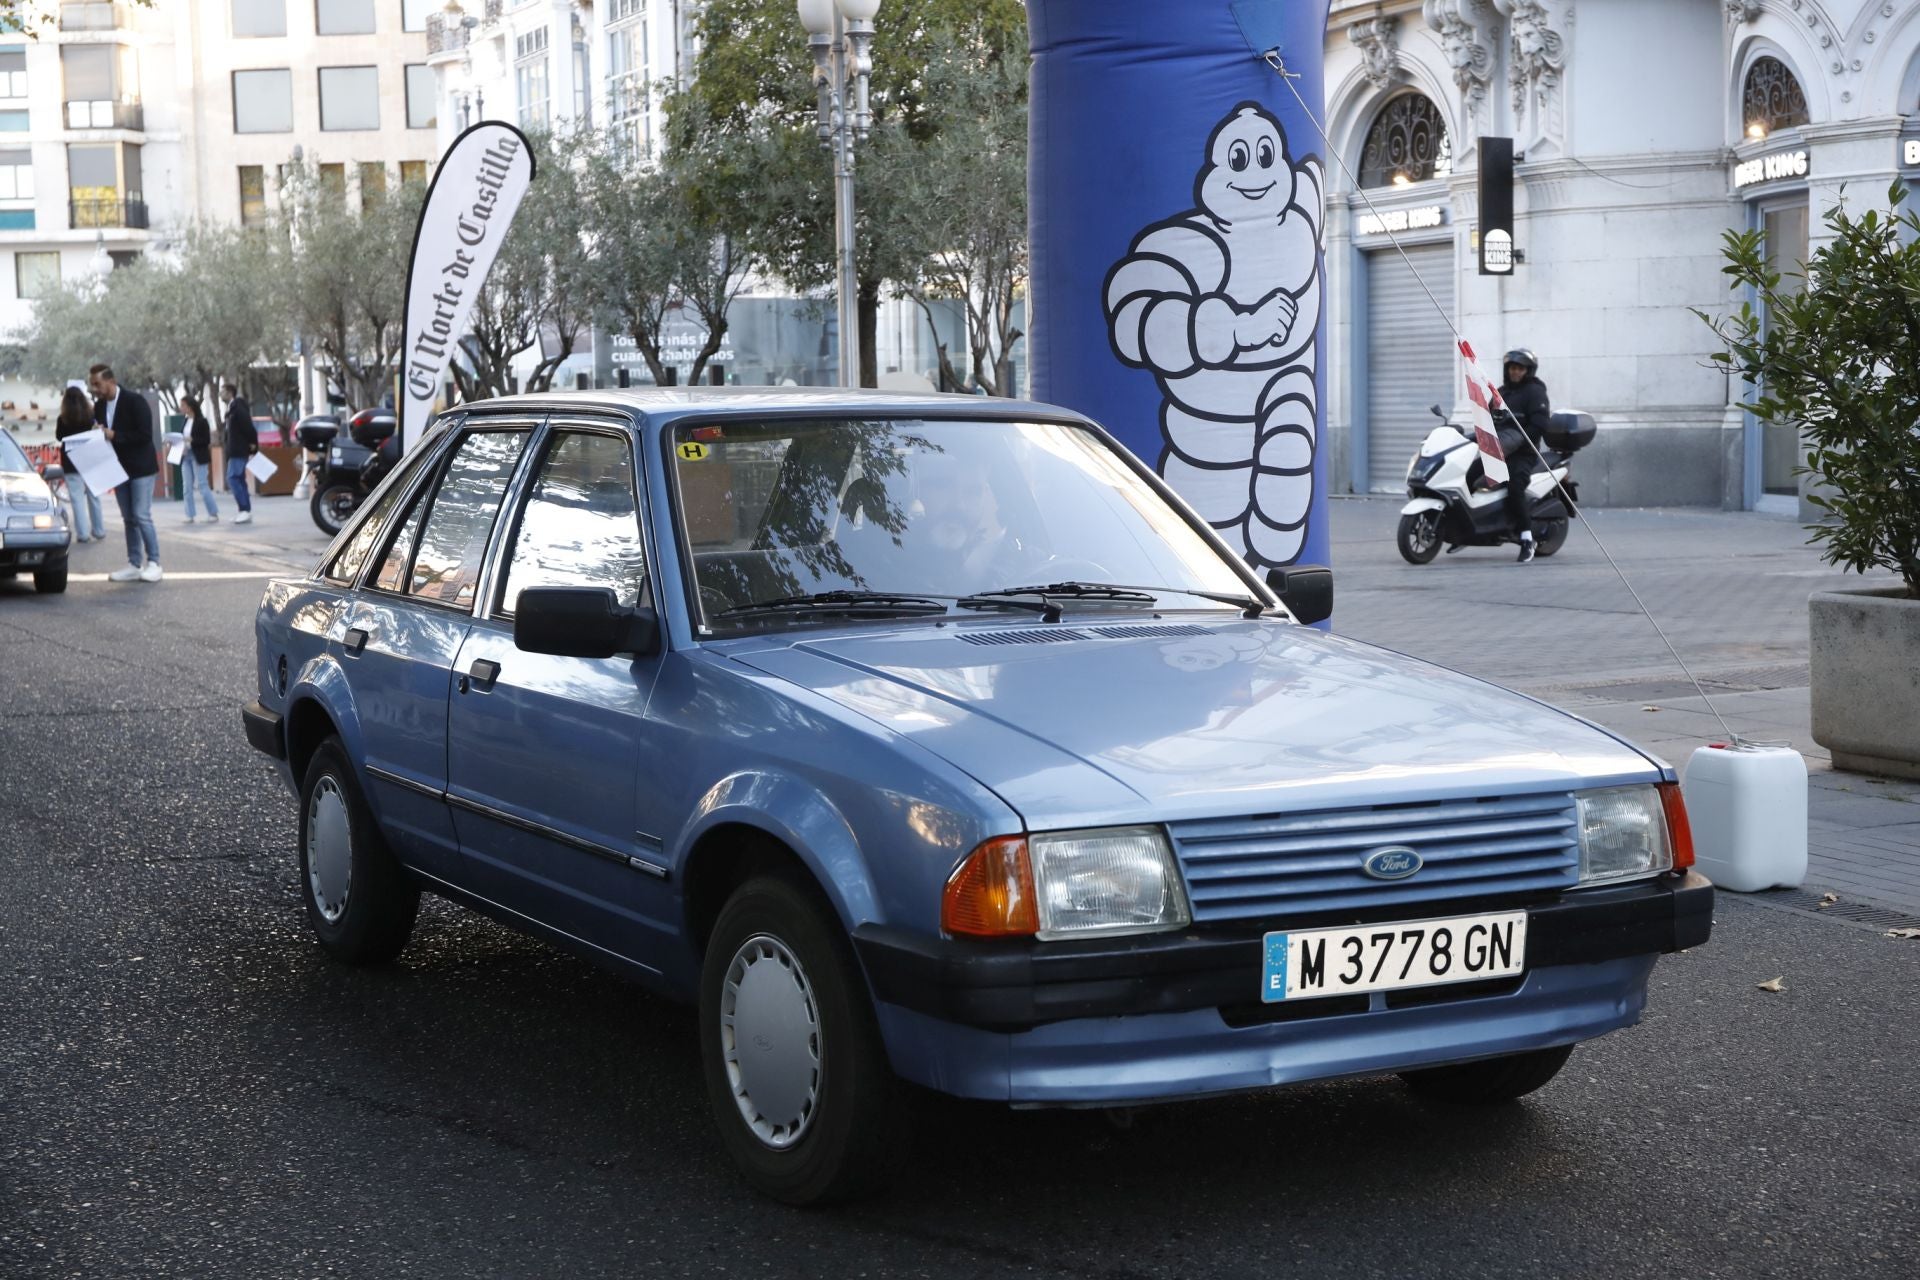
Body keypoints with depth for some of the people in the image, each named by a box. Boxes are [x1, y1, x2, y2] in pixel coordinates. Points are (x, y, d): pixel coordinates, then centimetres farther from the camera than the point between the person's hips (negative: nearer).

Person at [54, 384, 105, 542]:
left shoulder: (63, 419, -12)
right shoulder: (92, 416, -6)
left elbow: (59, 436, 3)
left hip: (71, 463, -3)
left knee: (78, 499, -2)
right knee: (94, 497, 14)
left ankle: (83, 534, -6)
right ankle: (99, 532, 20)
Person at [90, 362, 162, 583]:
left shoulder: (134, 402, -14)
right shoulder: (99, 406, 6)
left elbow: (145, 435, -19)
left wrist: (114, 436, -23)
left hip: (140, 468, -6)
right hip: (119, 469, 6)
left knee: (142, 516, -10)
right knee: (129, 519, 8)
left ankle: (153, 562, -3)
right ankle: (134, 565, 10)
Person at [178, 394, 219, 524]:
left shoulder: (201, 421, -8)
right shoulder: (185, 421, 11)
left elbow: (207, 440, -12)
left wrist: (191, 440, -21)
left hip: (198, 457, -7)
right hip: (186, 456, 7)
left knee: (203, 486, -7)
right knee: (187, 487, 4)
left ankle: (214, 514, -1)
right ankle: (190, 516, 7)